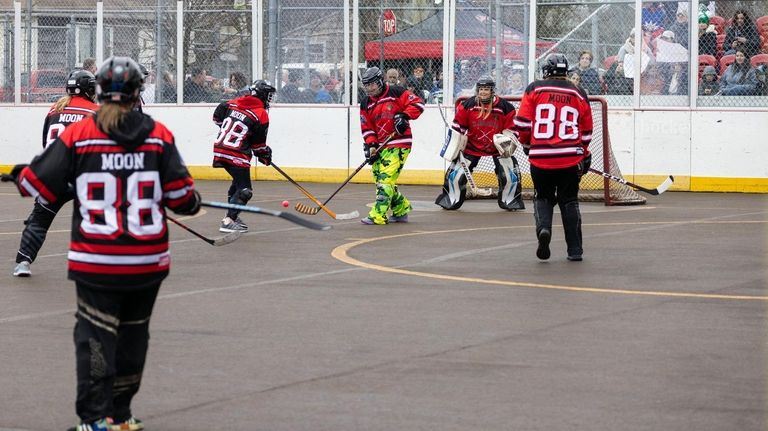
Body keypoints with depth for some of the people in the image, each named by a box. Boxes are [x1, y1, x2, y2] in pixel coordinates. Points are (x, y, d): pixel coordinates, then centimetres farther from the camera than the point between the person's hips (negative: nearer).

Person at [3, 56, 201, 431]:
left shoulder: (77, 135, -6)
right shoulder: (158, 135, -2)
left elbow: (41, 185, -2)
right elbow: (180, 194, -2)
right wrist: (191, 202, 22)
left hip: (96, 262, -2)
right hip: (148, 260, 2)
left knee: (95, 334, 3)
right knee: (133, 333, 15)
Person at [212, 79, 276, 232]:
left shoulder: (232, 103, 9)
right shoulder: (261, 115, -8)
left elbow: (217, 117, 21)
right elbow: (258, 143, -3)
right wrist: (265, 156, 15)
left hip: (220, 150, 8)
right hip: (236, 155, -8)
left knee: (238, 181, 26)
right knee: (244, 190, -3)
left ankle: (232, 215, 31)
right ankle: (229, 222, -15)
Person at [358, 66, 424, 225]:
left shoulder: (396, 92, -5)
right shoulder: (366, 104, 12)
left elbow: (417, 103, -7)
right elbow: (367, 128, 9)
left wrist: (404, 116, -20)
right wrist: (371, 145, -5)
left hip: (399, 143, -7)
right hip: (381, 146, 7)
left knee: (386, 178, -15)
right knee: (379, 179, 8)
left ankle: (378, 216, -18)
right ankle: (402, 210, 23)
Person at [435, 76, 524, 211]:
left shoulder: (505, 107, -13)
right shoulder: (467, 105, -10)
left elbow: (512, 129, -4)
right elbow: (457, 128, -2)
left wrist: (508, 143, -21)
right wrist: (455, 148, -2)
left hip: (497, 147, 0)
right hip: (472, 146, 0)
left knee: (510, 175, -6)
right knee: (456, 174, -4)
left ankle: (511, 200, 15)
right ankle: (451, 200, 12)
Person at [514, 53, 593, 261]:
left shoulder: (534, 90, 2)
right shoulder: (578, 95, 8)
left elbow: (522, 123, -1)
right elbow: (586, 132, 12)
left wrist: (527, 144, 16)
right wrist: (583, 153, 26)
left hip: (540, 158, -1)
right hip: (570, 158, 1)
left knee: (542, 197, 17)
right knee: (569, 202, 12)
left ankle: (543, 227, -12)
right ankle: (575, 250, 11)